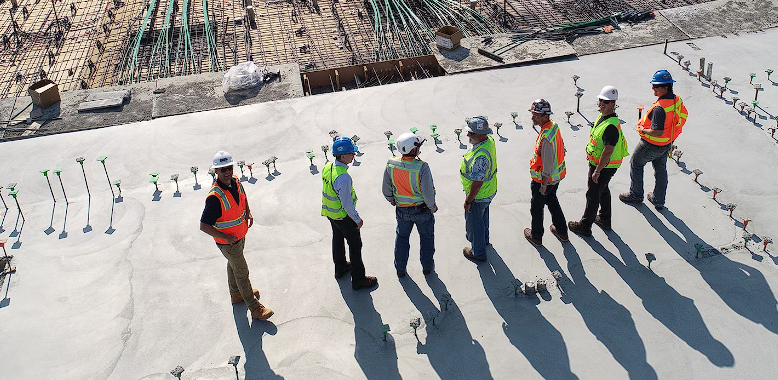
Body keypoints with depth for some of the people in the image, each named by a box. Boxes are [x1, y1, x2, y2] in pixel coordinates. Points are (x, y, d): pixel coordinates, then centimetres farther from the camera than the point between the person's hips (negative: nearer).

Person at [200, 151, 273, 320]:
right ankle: (255, 308, 19)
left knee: (233, 265, 28)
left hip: (240, 235, 8)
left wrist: (248, 212, 4)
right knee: (242, 272, 5)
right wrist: (226, 237, -26)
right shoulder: (215, 197, -34)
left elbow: (243, 196, 16)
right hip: (228, 242, -8)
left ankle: (236, 294, 51)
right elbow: (204, 226, -30)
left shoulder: (235, 182, -10)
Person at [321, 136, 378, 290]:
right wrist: (357, 219, -15)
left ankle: (340, 267, 50)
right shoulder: (343, 177, -35)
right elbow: (347, 203, -29)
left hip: (330, 212, 9)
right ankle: (358, 280, 20)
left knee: (337, 239, 28)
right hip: (343, 216, -8)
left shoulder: (327, 167, -8)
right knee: (355, 245, 8)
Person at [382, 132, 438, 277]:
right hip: (422, 210, -3)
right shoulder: (422, 167, -29)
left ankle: (400, 269, 37)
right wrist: (433, 207, -6)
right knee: (426, 238, 21)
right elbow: (428, 193, -26)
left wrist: (393, 201, 16)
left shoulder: (391, 165, -16)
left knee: (402, 237, 24)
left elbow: (386, 190, -4)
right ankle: (427, 266, 38)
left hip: (402, 210, 3)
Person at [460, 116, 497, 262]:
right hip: (489, 191, 9)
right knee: (483, 216, 32)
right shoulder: (489, 140, -10)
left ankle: (478, 252, 34)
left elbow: (477, 183, -32)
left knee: (474, 222, 14)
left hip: (478, 195, -9)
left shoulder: (480, 156, -40)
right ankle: (484, 237, 58)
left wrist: (468, 201, -20)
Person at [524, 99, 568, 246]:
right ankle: (562, 231, 42)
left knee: (536, 207, 12)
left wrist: (544, 184, -18)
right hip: (557, 176, 9)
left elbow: (547, 164, -29)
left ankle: (536, 236, 31)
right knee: (552, 201, 28)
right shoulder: (554, 125, -4)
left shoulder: (546, 138, -34)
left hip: (545, 179, -9)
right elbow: (561, 147, 10)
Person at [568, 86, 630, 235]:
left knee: (593, 195, 3)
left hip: (604, 166, -10)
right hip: (597, 162, 10)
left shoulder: (611, 126, -31)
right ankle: (605, 220, 42)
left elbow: (608, 152, -30)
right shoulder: (603, 116, 1)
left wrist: (597, 171, -25)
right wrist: (590, 154, 24)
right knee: (603, 190, 24)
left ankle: (585, 225, 18)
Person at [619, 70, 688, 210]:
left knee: (636, 164, 16)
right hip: (667, 144, 8)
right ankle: (659, 201, 35)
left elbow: (657, 132, -36)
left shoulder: (660, 108, -35)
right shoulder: (677, 100, -7)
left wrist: (643, 130, -19)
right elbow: (684, 116, 11)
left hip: (652, 145, -8)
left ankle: (636, 195, 30)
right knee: (661, 169, 22)